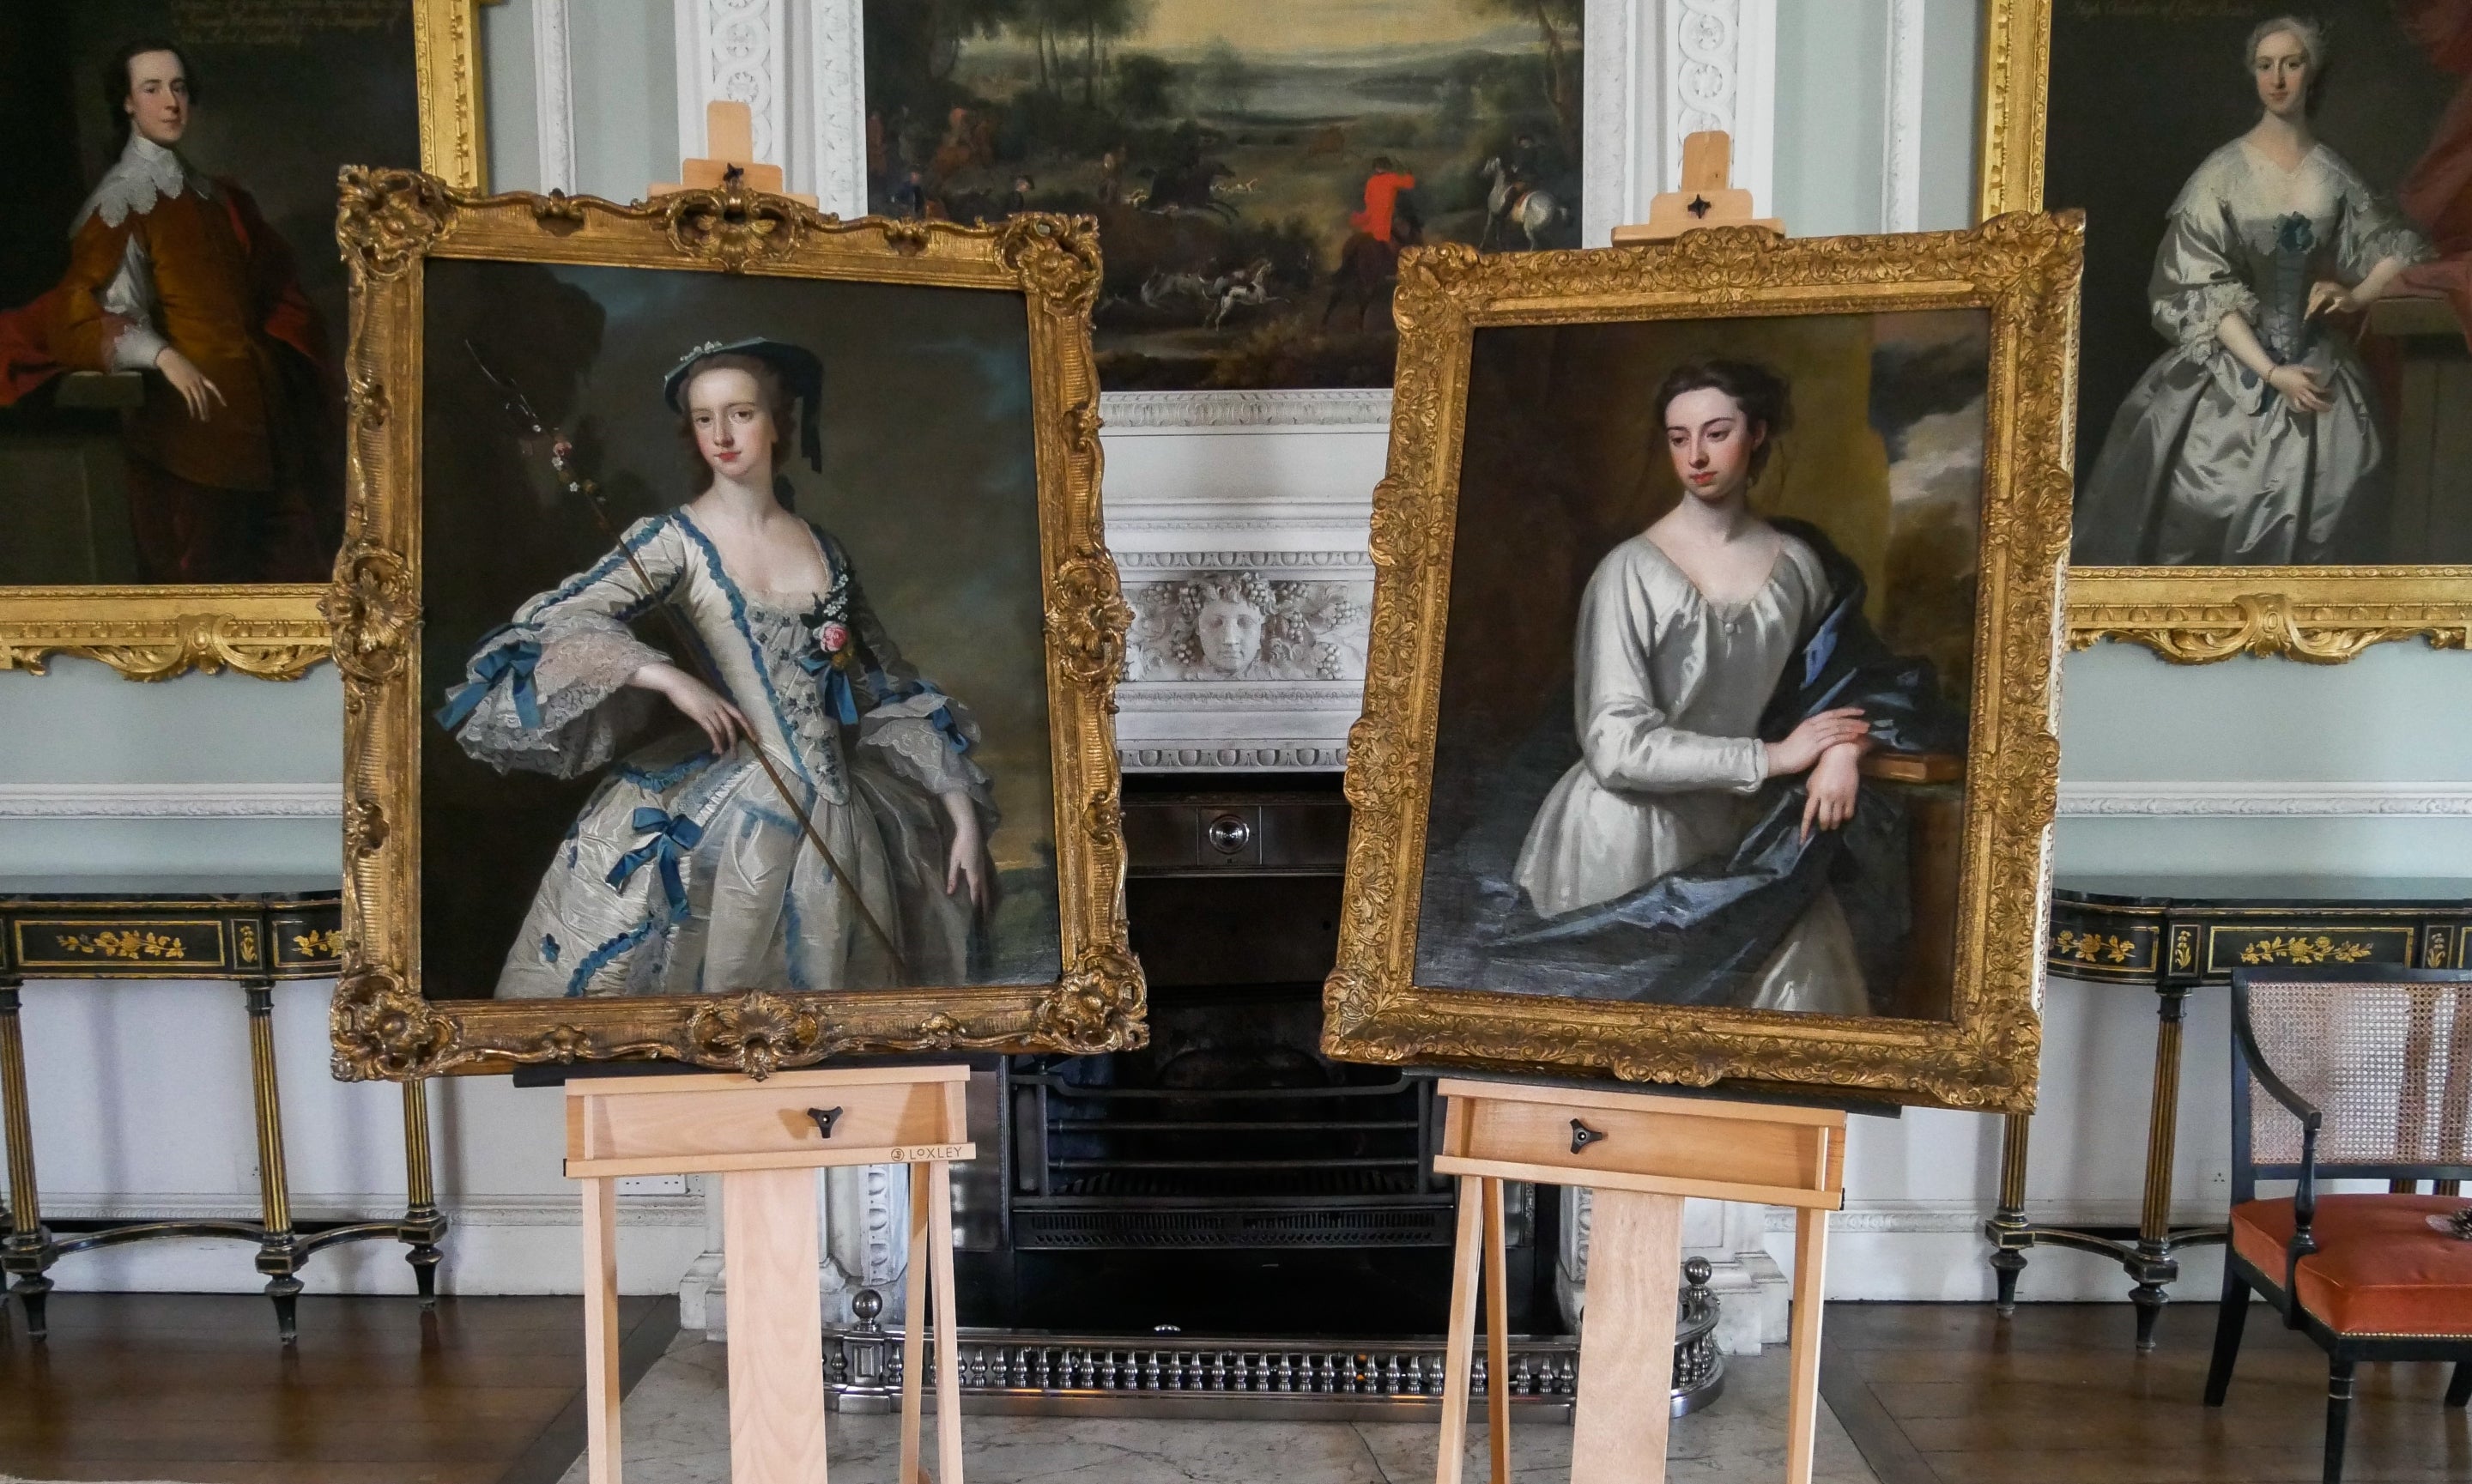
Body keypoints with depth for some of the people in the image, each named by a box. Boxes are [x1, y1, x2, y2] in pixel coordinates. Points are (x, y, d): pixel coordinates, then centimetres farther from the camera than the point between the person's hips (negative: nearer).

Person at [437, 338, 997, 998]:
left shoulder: (824, 549, 9)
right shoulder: (675, 539, -3)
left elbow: (892, 690, 12)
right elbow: (546, 629, -14)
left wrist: (964, 814, 8)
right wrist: (669, 677, -23)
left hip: (835, 821, 4)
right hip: (724, 820, -4)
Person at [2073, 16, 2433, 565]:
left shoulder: (2335, 174, 4)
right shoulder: (2221, 173, -6)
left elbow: (2403, 248, 17)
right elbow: (2202, 289, -11)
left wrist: (2358, 295, -4)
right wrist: (2271, 371, -16)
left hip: (2316, 364, 3)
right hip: (2230, 364, -3)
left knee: (2316, 508, -4)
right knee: (2206, 505, -8)